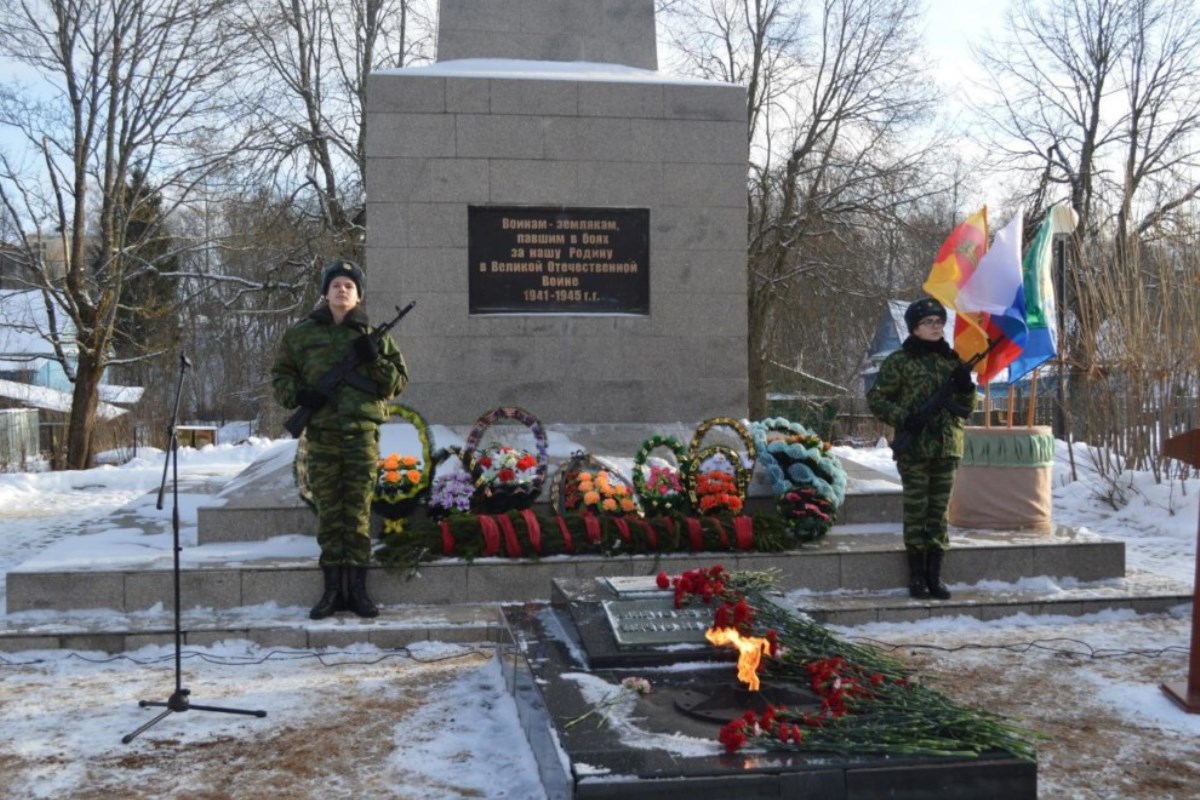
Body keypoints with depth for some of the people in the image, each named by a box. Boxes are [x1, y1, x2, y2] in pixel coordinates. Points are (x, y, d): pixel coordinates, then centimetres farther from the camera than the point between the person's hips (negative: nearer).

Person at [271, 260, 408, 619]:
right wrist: (297, 394, -6)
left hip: (362, 434, 0)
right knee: (328, 512, 5)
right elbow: (280, 373, 14)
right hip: (322, 435, 1)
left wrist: (375, 360, -11)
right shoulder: (301, 334, 7)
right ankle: (333, 589, 14)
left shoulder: (372, 336, 7)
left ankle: (357, 588, 11)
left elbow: (398, 381, 7)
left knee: (359, 512, 3)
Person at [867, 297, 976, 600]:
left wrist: (966, 388, -6)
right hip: (914, 447, -4)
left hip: (947, 447, 4)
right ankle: (917, 575, 8)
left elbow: (967, 408, 16)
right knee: (916, 509, -1)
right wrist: (903, 418, -14)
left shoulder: (951, 360, 12)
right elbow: (876, 398, -1)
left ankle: (935, 574, 14)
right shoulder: (898, 362, -1)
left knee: (940, 510, 7)